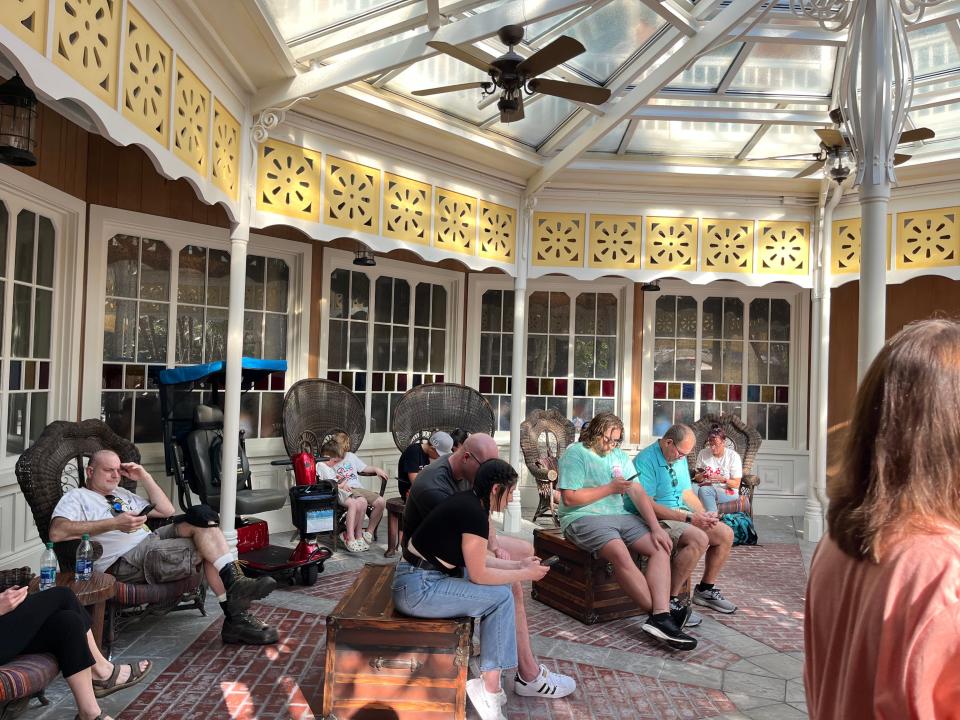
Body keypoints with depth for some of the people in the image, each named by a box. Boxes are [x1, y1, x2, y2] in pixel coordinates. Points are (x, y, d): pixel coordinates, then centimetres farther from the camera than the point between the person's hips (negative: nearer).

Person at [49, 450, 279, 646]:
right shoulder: (76, 498, 9)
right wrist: (114, 523, -19)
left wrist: (144, 478, 18)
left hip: (152, 540, 7)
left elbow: (167, 510, 27)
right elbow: (57, 532, -14)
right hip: (125, 560, -7)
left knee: (201, 517, -20)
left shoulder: (121, 494, 31)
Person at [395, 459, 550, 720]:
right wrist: (526, 574, -4)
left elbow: (475, 560, 15)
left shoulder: (467, 502, 8)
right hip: (418, 589, -10)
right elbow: (479, 574, -15)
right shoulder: (474, 512, -20)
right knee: (501, 597, -9)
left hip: (420, 578, 10)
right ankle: (489, 689, -1)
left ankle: (488, 683, 15)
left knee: (498, 587, 13)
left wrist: (518, 564, 15)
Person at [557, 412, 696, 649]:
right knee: (621, 553, -33)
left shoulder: (619, 455, 17)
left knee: (660, 547, -13)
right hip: (583, 518, -7)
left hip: (619, 515, 8)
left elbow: (638, 492, 9)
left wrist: (655, 527, -4)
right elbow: (569, 498, -14)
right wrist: (610, 488, -9)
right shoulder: (575, 453, -5)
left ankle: (660, 617, -26)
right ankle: (659, 613, -23)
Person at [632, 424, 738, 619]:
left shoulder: (679, 459, 11)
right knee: (699, 539, -31)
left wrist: (704, 515, -4)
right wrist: (689, 519, -25)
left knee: (726, 534, 4)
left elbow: (687, 493, 17)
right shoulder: (646, 460, -20)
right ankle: (670, 600, -21)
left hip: (680, 514, 10)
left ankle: (705, 589, 21)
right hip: (655, 518, -10)